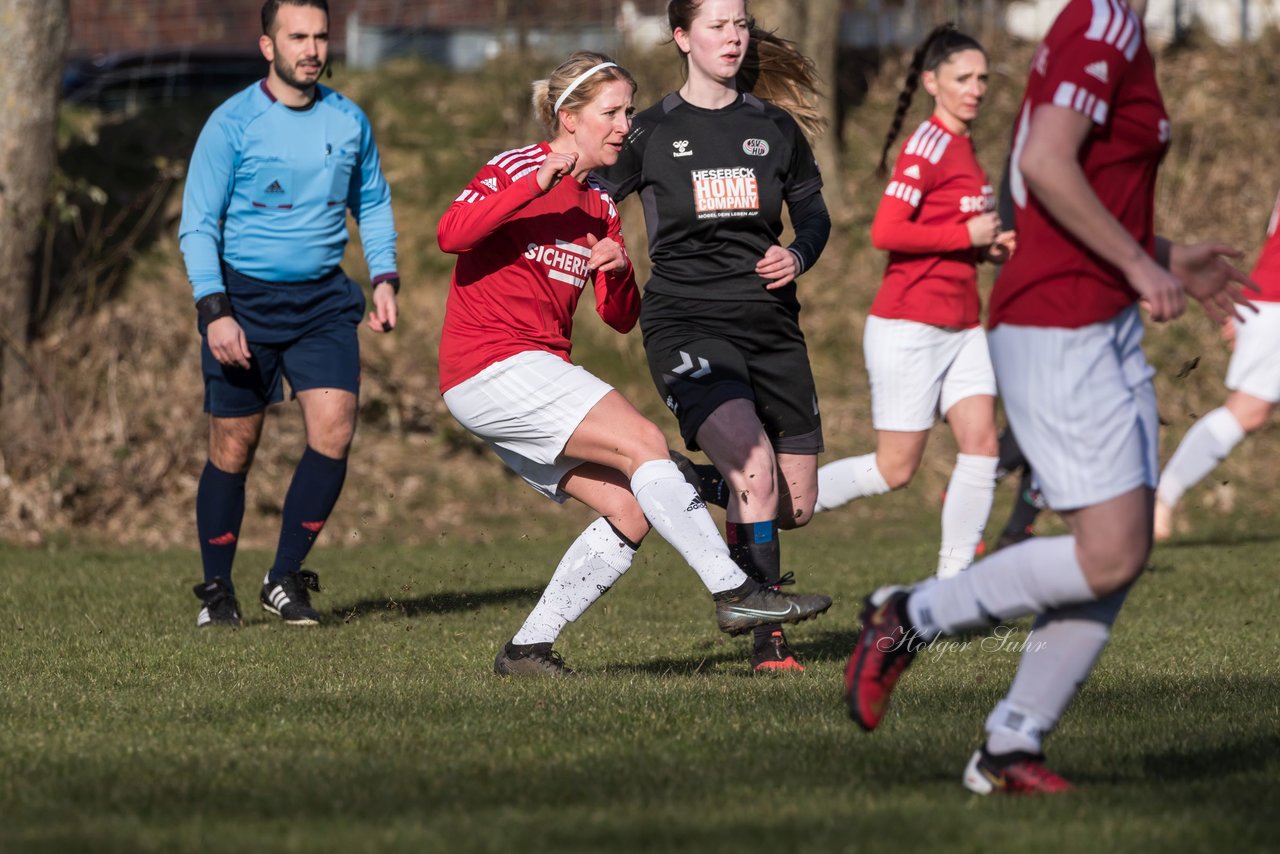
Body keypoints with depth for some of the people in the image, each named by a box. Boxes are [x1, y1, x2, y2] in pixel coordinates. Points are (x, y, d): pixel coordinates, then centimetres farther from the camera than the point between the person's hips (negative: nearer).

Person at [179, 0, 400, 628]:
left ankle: (285, 578, 1)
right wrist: (214, 311, -16)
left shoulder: (349, 121, 6)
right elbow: (198, 224, -6)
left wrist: (384, 277, 6)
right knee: (233, 449, 0)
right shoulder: (232, 123, -6)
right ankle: (217, 589, 17)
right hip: (245, 298, -3)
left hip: (323, 299, 3)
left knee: (334, 432, -13)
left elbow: (371, 202, 20)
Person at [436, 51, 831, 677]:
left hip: (537, 377, 9)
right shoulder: (516, 169, -6)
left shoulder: (599, 206, 17)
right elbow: (450, 234, -24)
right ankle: (733, 592, -21)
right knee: (642, 441, -20)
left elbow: (621, 319, 15)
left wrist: (619, 270, -6)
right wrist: (536, 186, -29)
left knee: (631, 514, -1)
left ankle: (528, 650, 3)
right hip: (489, 369, -9)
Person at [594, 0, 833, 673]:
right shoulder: (651, 133, 2)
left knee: (797, 504, 5)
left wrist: (797, 256, -4)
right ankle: (767, 640, -16)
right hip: (686, 321, -4)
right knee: (756, 472, -25)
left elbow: (813, 215, 17)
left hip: (769, 324, 4)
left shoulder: (775, 128, 9)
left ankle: (704, 483, 38)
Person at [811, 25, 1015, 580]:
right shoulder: (928, 147, -14)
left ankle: (951, 587, 0)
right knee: (895, 469, -3)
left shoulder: (962, 147, 14)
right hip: (910, 328, -8)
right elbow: (886, 232, -22)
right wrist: (966, 234, -18)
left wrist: (989, 247, 5)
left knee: (982, 445, -5)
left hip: (960, 326, 8)